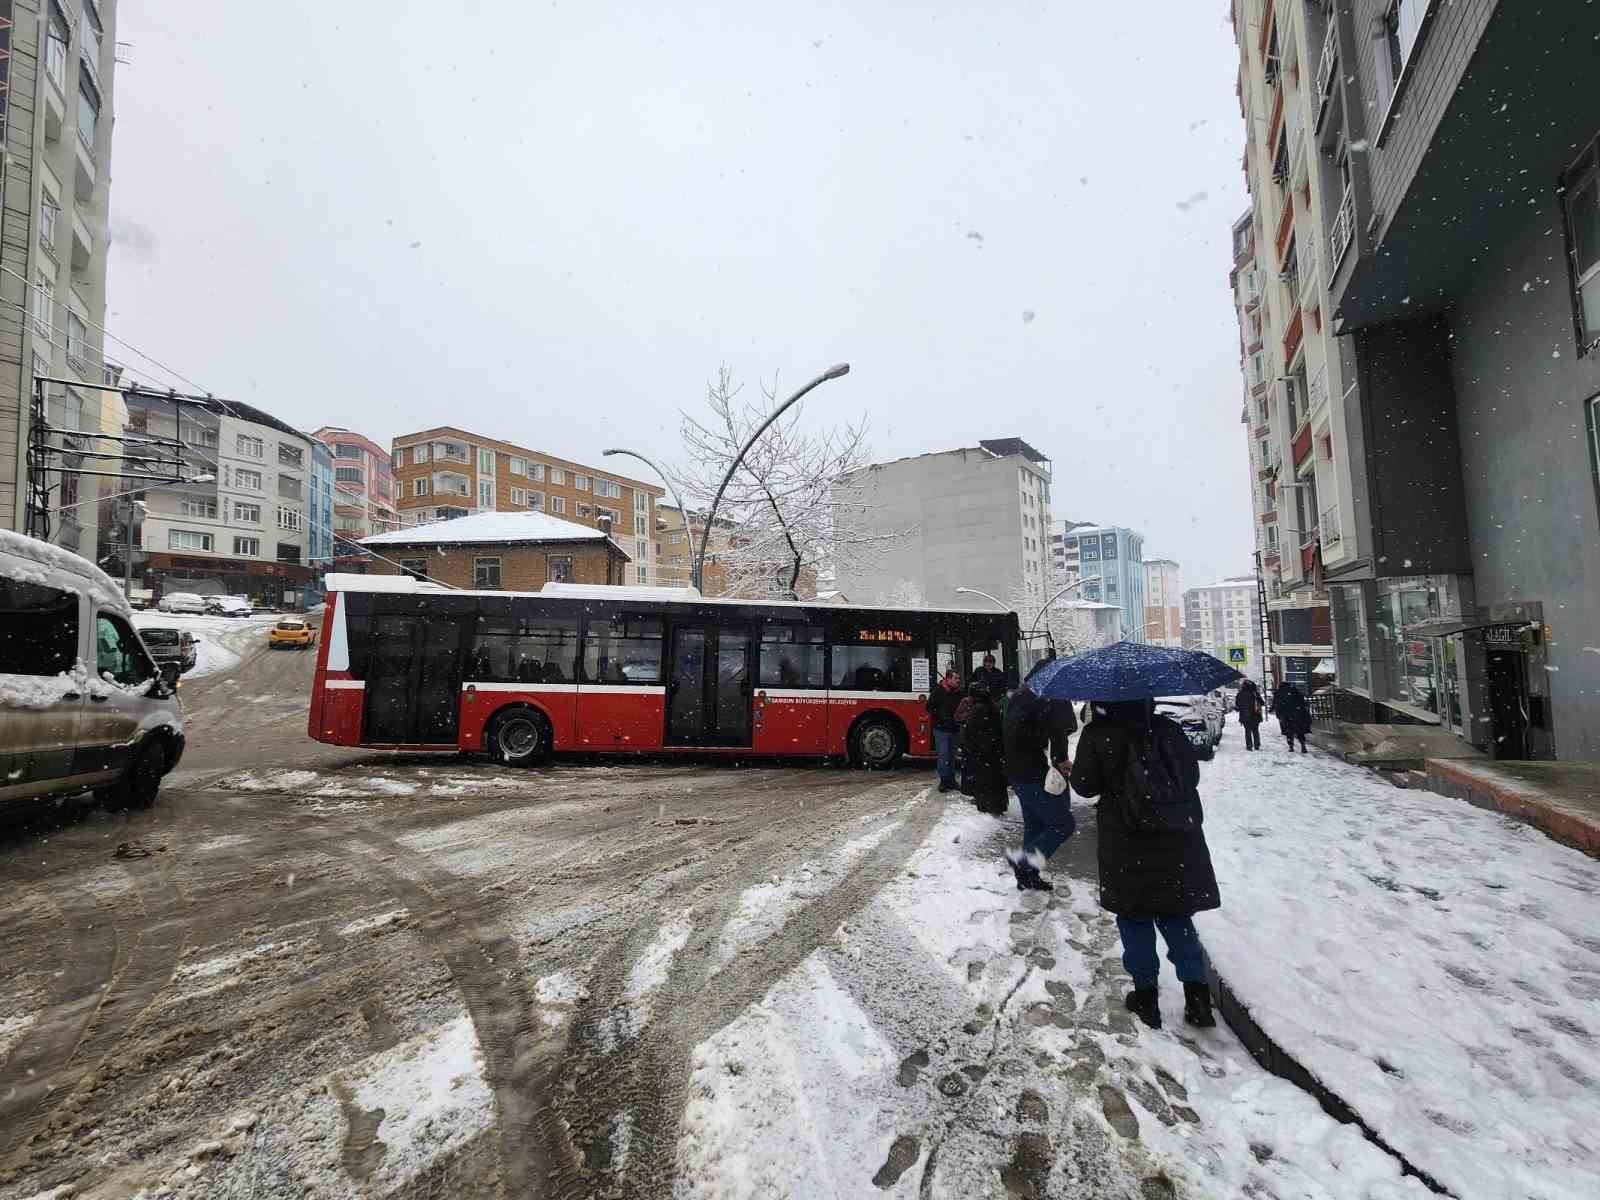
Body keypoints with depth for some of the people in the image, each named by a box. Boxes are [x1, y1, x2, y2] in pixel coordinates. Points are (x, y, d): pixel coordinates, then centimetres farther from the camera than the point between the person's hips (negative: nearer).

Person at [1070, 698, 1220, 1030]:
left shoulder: (1097, 735, -11)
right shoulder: (1168, 728, 0)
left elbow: (1084, 785, -9)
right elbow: (1192, 775, 8)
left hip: (1127, 845, -3)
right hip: (1178, 841, 3)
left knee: (1135, 918, 11)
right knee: (1176, 915, 17)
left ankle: (1146, 995, 17)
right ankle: (1197, 994, 15)